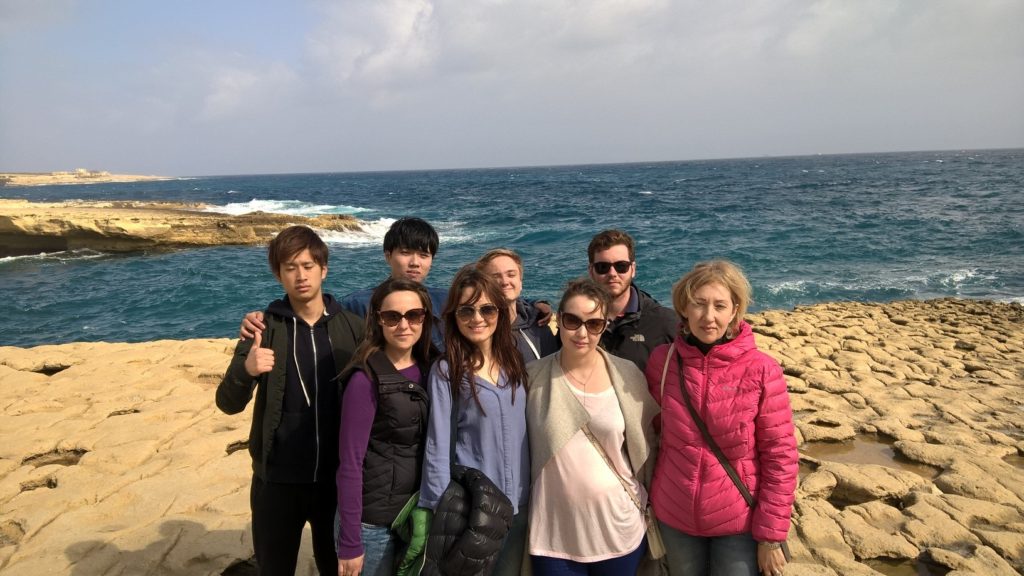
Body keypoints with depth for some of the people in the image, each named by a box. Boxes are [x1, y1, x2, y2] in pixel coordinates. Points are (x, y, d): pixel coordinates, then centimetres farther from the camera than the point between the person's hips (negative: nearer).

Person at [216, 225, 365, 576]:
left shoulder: (351, 327, -4)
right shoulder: (265, 328, -5)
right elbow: (228, 404, -8)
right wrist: (246, 370, -29)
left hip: (337, 477, 1)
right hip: (277, 479, 0)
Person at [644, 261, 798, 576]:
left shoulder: (761, 370, -14)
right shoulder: (662, 360, -7)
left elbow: (780, 456, -10)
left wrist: (771, 534, -9)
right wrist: (649, 498, 5)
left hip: (740, 522, -2)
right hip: (674, 516, 2)